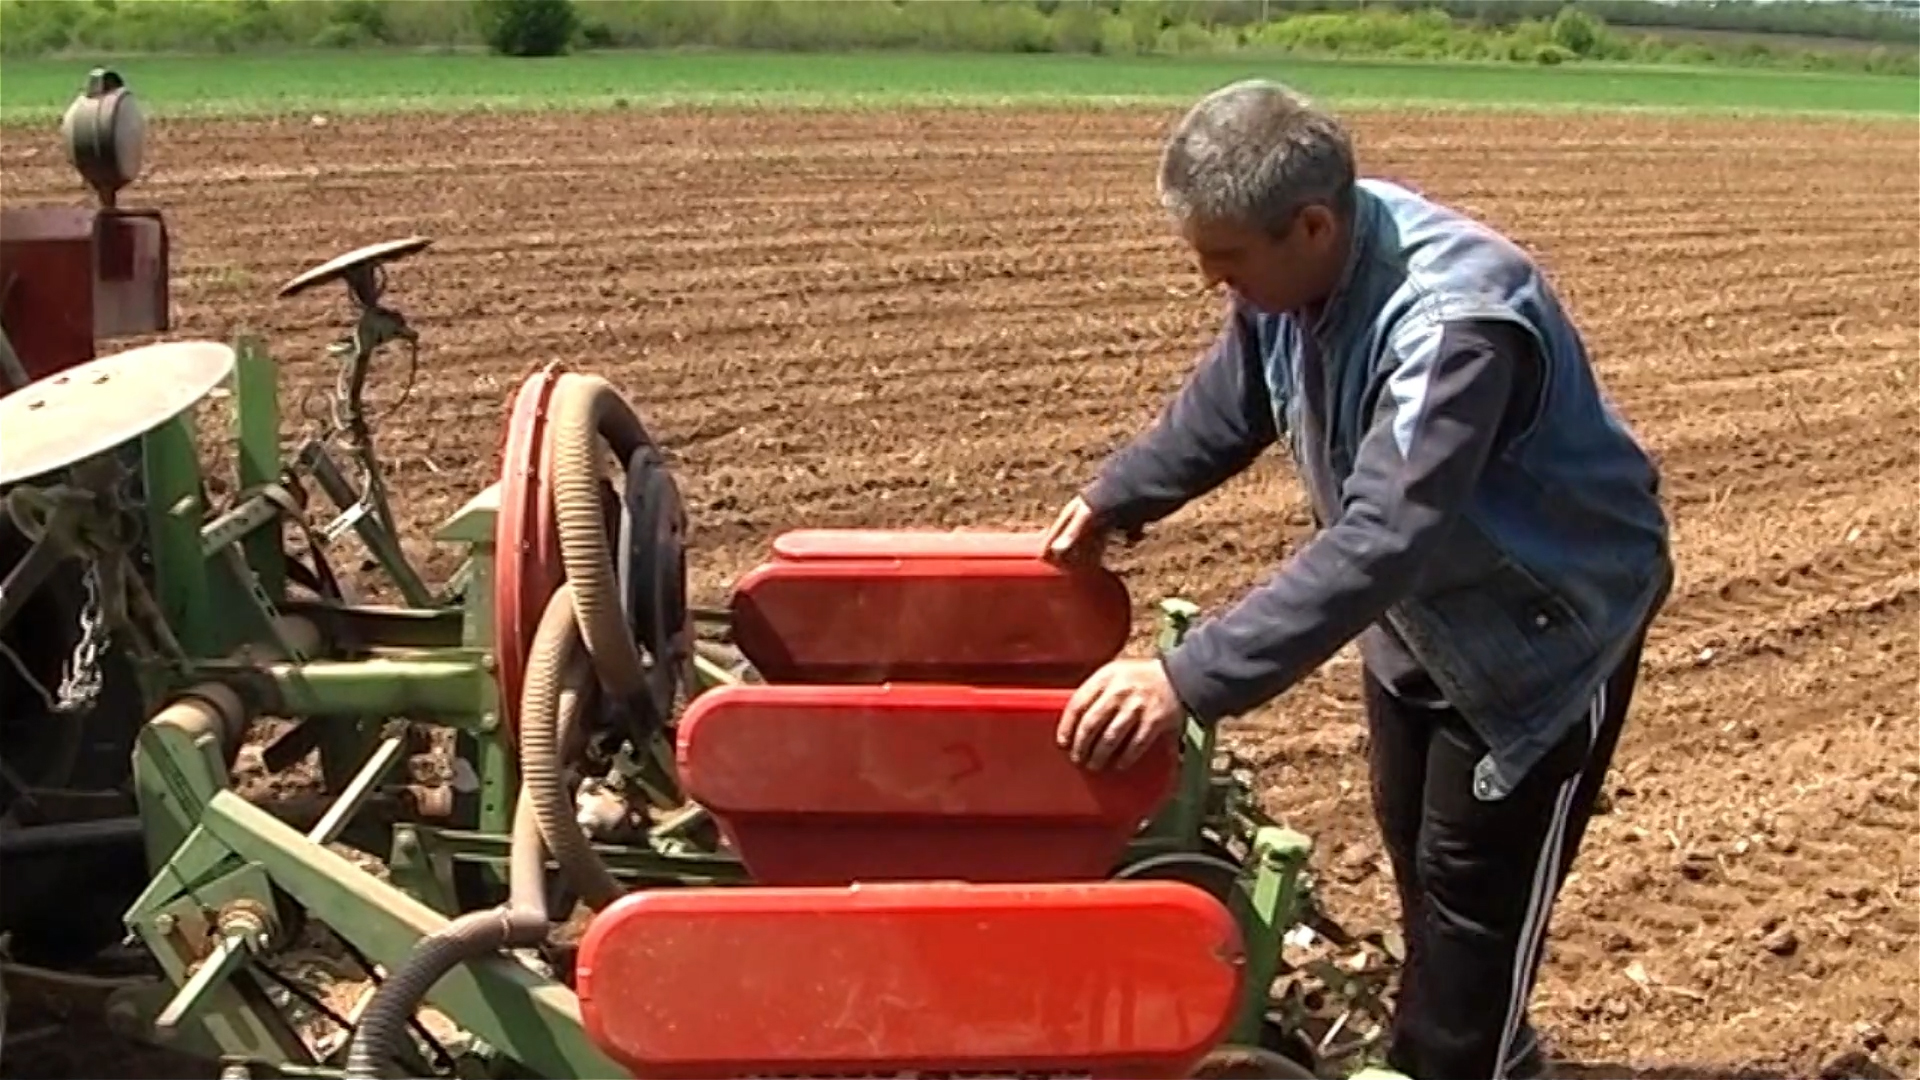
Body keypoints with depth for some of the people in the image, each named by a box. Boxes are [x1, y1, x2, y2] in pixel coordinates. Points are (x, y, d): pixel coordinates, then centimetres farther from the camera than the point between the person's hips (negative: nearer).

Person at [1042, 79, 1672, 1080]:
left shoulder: (1455, 320, -40)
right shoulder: (1296, 267, -15)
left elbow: (1376, 541, -47)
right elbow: (1223, 409, 6)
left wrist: (1189, 678, -51)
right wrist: (1111, 499, -3)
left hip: (1549, 620, -8)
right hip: (1426, 606, 8)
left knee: (1475, 888, 0)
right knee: (1415, 854, 21)